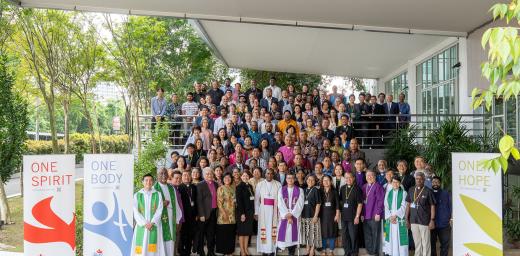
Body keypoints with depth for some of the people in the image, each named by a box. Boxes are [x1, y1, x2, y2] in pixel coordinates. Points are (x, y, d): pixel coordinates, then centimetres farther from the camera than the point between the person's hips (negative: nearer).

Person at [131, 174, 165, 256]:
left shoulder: (158, 195, 6)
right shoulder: (137, 195, 6)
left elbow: (159, 210, -2)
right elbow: (136, 212, -1)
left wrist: (152, 223, -14)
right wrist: (144, 223, -13)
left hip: (154, 226, 0)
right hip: (141, 226, 1)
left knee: (153, 249, -6)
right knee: (141, 249, -4)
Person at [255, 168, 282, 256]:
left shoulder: (278, 185, 2)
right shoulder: (260, 184, 4)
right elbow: (256, 199, 4)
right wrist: (256, 212, 0)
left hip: (274, 211, 0)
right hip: (263, 210, 0)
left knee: (273, 230, -1)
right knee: (263, 229, 0)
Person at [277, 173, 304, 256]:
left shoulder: (300, 190, 4)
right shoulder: (281, 190, 5)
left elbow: (300, 204, -4)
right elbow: (280, 204, -2)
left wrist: (291, 214, -13)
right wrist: (287, 215, -12)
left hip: (295, 216, 0)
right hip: (284, 216, 1)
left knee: (294, 233, -2)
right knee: (284, 233, -5)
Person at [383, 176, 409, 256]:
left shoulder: (404, 193, 1)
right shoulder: (388, 193, 10)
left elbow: (403, 206, -7)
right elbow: (386, 206, 5)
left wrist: (395, 215, -16)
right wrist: (390, 217, -9)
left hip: (400, 219, -3)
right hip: (389, 219, 3)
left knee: (400, 238, -5)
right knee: (390, 237, 3)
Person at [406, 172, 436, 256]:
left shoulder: (428, 191, -6)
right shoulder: (411, 190, 7)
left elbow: (432, 206, -6)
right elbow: (408, 204, 11)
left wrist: (432, 220, -11)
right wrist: (406, 219, 8)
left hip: (424, 221, -4)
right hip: (413, 221, 4)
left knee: (425, 243, 1)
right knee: (417, 242, 15)